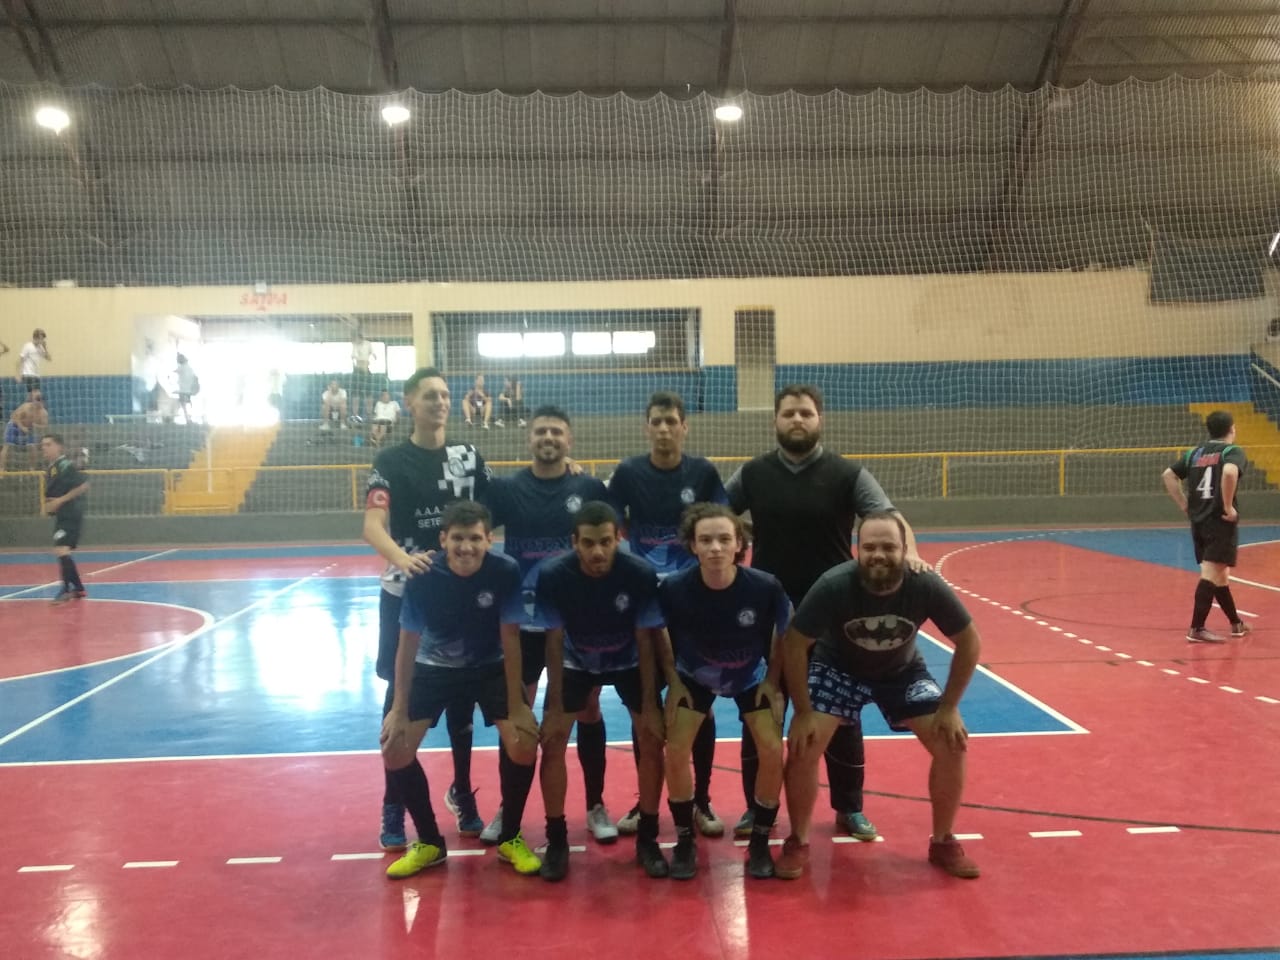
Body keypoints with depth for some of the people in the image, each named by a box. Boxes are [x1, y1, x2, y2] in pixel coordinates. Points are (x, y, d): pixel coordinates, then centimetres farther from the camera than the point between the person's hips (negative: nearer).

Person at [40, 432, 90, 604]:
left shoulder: (66, 465, -15)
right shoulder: (50, 468, 13)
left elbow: (84, 485, -22)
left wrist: (61, 500, -21)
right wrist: (49, 504, 7)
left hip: (71, 515, -10)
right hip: (61, 516, 10)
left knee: (61, 550, -18)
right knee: (63, 553, 15)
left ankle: (67, 589, -14)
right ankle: (78, 588, 25)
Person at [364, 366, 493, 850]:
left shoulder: (469, 456, 5)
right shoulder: (391, 460, -5)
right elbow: (373, 526, -18)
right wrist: (401, 557, -36)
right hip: (407, 593, -3)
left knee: (463, 694, 12)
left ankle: (462, 792, 29)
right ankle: (393, 807, 19)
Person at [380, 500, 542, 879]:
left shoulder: (505, 572, -27)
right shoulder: (422, 577, -26)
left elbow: (510, 639, -18)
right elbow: (408, 643, -15)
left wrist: (516, 706, -17)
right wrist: (399, 709, -12)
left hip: (490, 667, -1)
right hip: (434, 668, 1)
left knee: (524, 743, -19)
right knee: (394, 747, -12)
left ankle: (510, 838, 7)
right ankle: (429, 842, 11)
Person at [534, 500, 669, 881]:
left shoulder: (641, 574, -31)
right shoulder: (553, 576, -30)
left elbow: (645, 642, -19)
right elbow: (554, 641, -18)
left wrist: (649, 705, -16)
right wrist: (556, 707, -16)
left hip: (628, 662, 0)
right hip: (576, 663, 0)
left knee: (652, 739, -9)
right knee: (552, 742, -9)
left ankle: (647, 839, 9)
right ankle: (556, 841, 8)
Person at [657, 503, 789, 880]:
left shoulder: (766, 587, -30)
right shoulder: (673, 589, -30)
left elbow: (783, 636, -9)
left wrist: (772, 682, -8)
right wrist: (673, 682, -10)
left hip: (752, 676, 0)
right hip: (693, 676, 0)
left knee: (773, 752, -14)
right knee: (676, 750, -15)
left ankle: (760, 841, 10)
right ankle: (685, 841, 8)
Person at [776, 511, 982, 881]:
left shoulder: (927, 586, -28)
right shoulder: (834, 586, -33)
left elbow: (969, 642, -13)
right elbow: (793, 645, -22)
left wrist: (950, 706, -13)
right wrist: (803, 712, -21)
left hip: (903, 670, 2)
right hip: (838, 668, -2)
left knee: (952, 745, -10)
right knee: (803, 747, -18)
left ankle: (943, 842, 14)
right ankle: (798, 843, 4)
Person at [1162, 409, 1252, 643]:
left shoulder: (1195, 453, 12)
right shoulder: (1232, 451, -5)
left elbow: (1168, 475, 8)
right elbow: (1229, 472, -27)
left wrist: (1185, 505, 10)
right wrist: (1228, 506, -18)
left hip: (1198, 521, 7)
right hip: (1221, 521, -7)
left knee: (1219, 574, 18)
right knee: (1211, 573, -8)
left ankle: (1236, 623, 32)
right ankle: (1197, 629, -11)